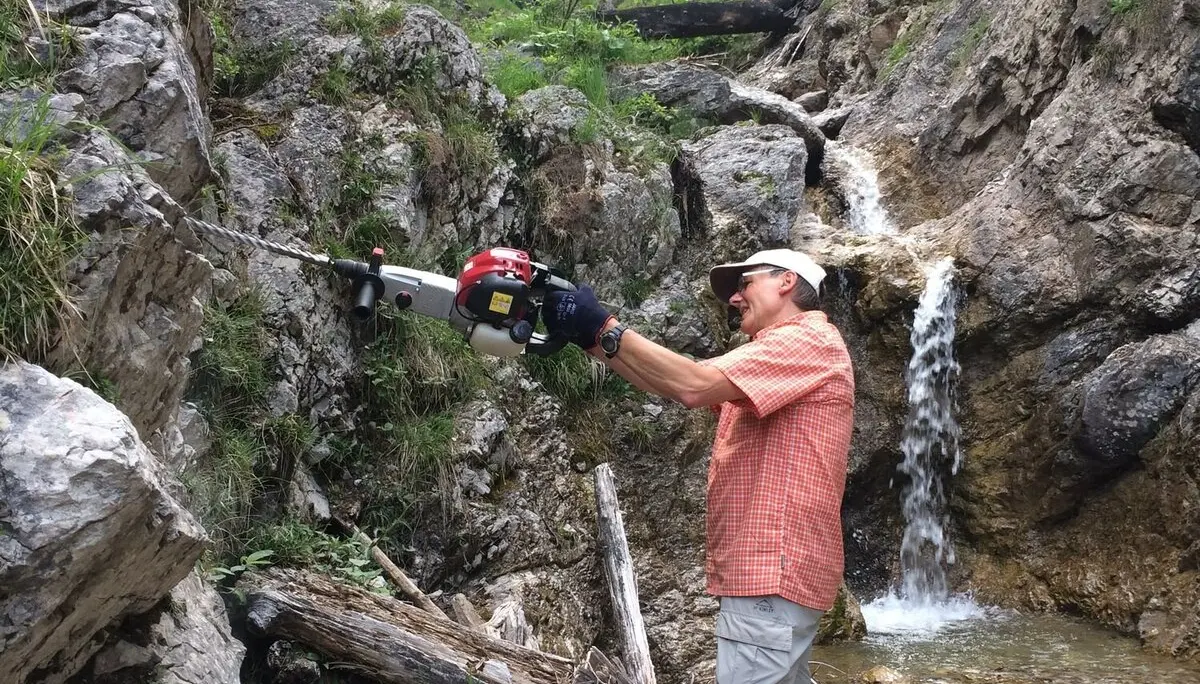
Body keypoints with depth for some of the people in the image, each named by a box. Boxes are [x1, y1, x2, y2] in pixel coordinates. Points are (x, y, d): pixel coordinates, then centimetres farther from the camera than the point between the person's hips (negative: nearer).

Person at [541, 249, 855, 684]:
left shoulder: (810, 339, -10)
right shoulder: (770, 360, 24)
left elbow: (693, 386, -22)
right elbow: (675, 386, 13)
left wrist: (603, 329, -18)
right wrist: (591, 341, 2)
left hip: (775, 570, -11)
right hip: (766, 568, 11)